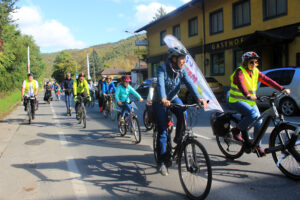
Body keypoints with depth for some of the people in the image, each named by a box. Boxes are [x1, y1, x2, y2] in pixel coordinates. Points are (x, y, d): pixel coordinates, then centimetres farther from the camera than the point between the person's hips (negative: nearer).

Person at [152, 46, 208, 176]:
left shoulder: (182, 70, -9)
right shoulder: (162, 68, -23)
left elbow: (189, 83, -22)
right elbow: (160, 83, -39)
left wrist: (199, 97, -38)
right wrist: (163, 99, -57)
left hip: (173, 98, 4)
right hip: (160, 101, -4)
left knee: (183, 115, -28)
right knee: (163, 132, -7)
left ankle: (178, 139, -1)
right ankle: (162, 162, 4)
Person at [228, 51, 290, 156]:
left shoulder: (256, 72, 8)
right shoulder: (240, 71, -13)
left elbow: (267, 80, 2)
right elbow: (240, 84, -32)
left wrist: (282, 89, -9)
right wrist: (248, 95, -50)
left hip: (250, 101, 7)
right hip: (237, 100, -7)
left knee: (259, 121, -2)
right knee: (253, 114, -30)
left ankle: (257, 146, 13)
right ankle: (236, 130, -9)